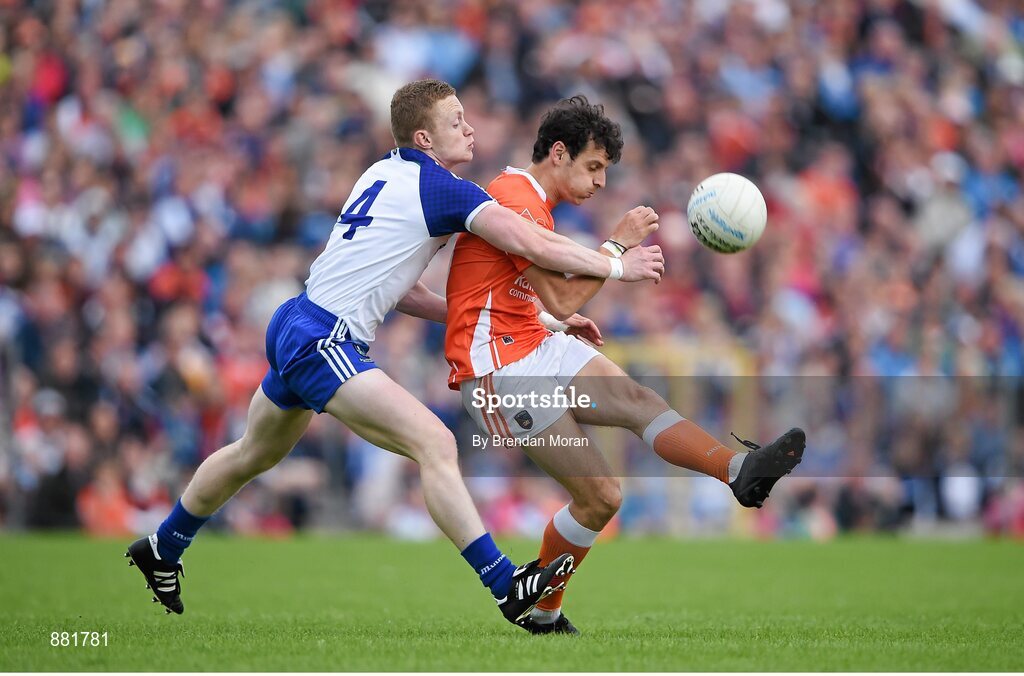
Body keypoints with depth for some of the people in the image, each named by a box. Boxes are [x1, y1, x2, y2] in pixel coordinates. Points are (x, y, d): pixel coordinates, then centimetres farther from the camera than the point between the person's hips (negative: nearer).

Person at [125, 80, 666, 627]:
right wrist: (616, 267, -6)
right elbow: (532, 244, -17)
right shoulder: (442, 189, -12)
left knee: (253, 454, 30)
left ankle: (161, 550, 48)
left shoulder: (386, 173, 14)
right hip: (322, 341, -11)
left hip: (293, 329, 11)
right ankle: (506, 586, -28)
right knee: (434, 443, -20)